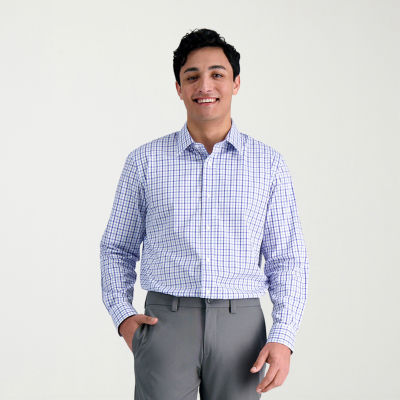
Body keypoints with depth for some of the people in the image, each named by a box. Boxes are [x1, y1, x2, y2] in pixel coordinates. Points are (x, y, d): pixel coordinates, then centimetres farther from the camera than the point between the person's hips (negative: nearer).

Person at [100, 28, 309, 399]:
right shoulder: (144, 161, 6)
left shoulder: (269, 164, 6)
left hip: (240, 325, 1)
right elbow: (116, 248, 13)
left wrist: (283, 337, -6)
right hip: (166, 323, 0)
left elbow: (287, 259, 6)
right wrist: (122, 315, -2)